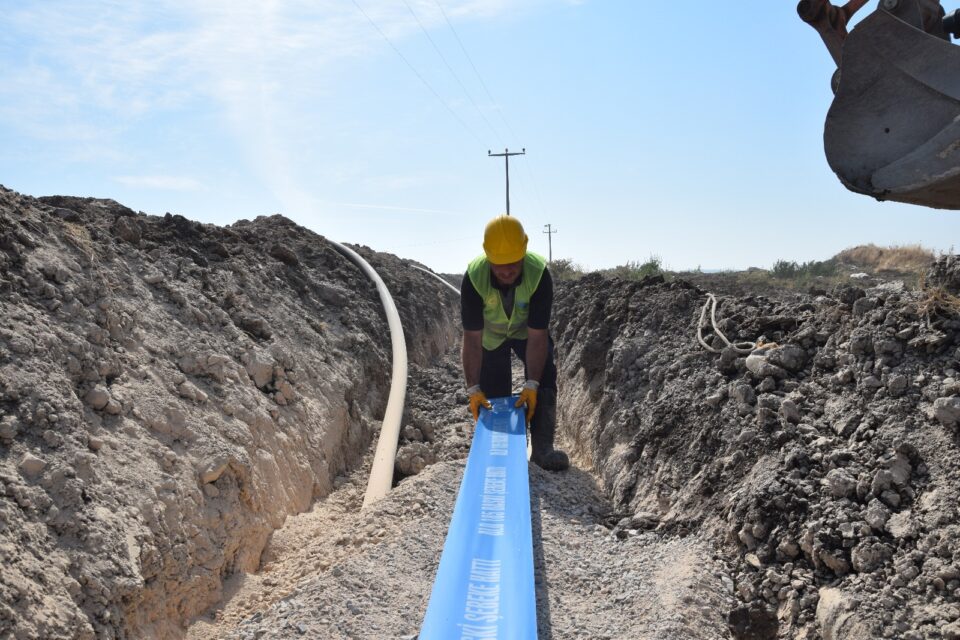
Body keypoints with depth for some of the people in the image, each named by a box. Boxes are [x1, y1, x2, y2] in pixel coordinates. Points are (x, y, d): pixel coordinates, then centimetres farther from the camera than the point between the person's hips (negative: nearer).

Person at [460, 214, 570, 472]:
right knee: (492, 393, -1)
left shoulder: (539, 274, -37)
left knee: (544, 378, -19)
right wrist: (473, 388, -33)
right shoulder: (474, 277, -36)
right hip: (490, 333, 0)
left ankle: (542, 447, -17)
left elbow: (537, 336, -33)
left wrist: (531, 385, -36)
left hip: (528, 331, 0)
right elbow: (472, 339, -31)